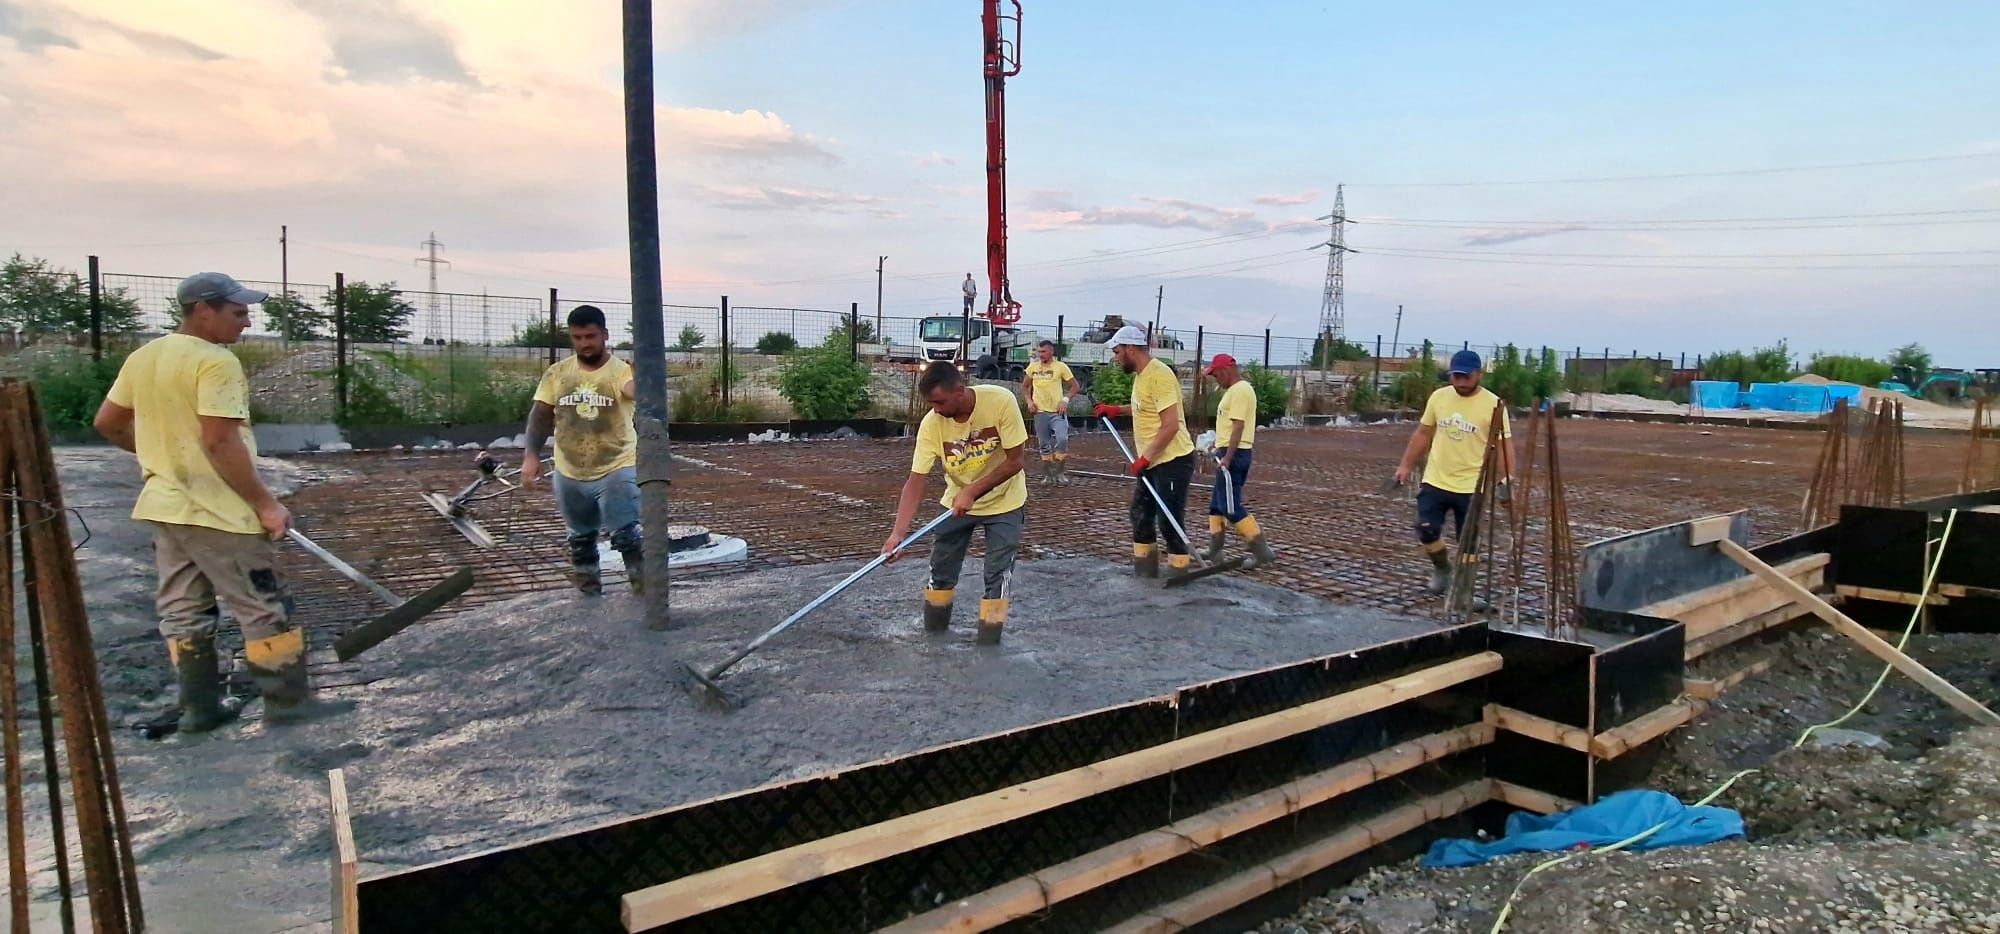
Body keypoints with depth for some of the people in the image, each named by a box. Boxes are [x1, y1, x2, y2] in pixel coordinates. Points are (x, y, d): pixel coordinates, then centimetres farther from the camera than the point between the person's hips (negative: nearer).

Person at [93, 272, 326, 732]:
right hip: (219, 512, -8)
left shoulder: (141, 358, 8)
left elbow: (107, 423, 16)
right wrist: (265, 503, -20)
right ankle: (286, 701, 8)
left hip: (164, 506, 8)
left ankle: (198, 707, 22)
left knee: (183, 612, 14)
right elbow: (221, 441, -24)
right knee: (265, 608, 2)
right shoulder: (215, 361, -18)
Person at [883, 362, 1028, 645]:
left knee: (998, 574, -4)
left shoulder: (1001, 401, -29)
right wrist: (898, 533, -33)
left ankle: (988, 640, 11)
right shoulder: (931, 423, -23)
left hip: (1004, 502, -2)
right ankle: (933, 633, 28)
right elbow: (916, 480, -23)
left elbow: (1014, 461, -22)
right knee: (941, 569, 8)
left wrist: (973, 491, -28)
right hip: (958, 501, 3)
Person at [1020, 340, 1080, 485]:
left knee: (1062, 439, -19)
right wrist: (1029, 401, 2)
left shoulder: (1061, 367, -5)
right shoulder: (1032, 367, 4)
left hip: (1057, 411, -3)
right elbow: (1024, 386, 17)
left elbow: (1074, 386, 1)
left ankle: (1060, 472, -3)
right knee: (1044, 444, 9)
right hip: (1040, 411, 3)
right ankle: (1047, 473, 22)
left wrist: (1065, 399, -13)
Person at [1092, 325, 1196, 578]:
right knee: (1141, 515, 17)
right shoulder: (1141, 374, 9)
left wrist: (1145, 457, -22)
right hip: (1153, 461, 10)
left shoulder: (1159, 375, -21)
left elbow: (1171, 424, -25)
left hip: (1173, 461, -10)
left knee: (1169, 522, -4)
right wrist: (1117, 410, 23)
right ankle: (1145, 571, 29)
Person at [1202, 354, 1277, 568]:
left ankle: (1262, 551, -6)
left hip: (1234, 454, -11)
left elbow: (1238, 426, -22)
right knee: (1217, 503, 15)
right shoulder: (1235, 390, 17)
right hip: (1231, 453, 11)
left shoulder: (1240, 390, -15)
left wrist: (1227, 457, -24)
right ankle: (1214, 550, 22)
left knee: (1231, 506, -9)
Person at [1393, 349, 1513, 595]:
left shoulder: (1493, 404, -10)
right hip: (1435, 481, 3)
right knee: (1426, 530, -2)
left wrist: (1507, 479, -20)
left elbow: (1504, 444, -9)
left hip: (1471, 486, -3)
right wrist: (1406, 465, 9)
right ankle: (1441, 568, 25)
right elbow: (1423, 434, 10)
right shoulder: (1438, 397, 1)